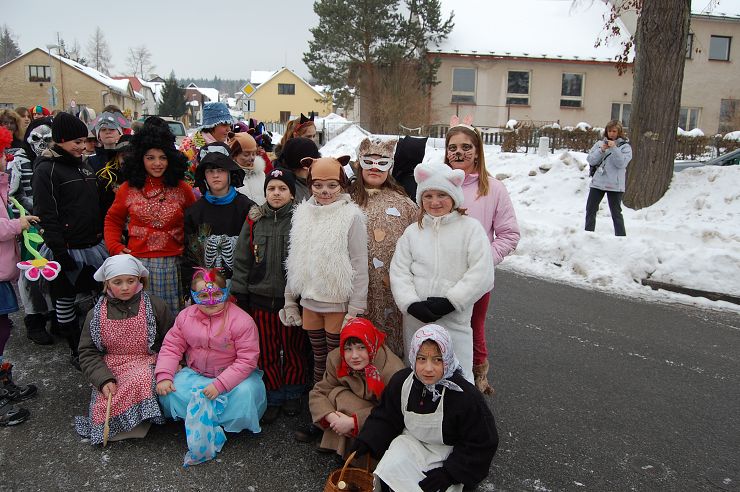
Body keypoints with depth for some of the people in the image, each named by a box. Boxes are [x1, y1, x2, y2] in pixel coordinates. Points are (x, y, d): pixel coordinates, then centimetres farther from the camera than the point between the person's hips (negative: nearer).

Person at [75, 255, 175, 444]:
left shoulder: (154, 306, -1)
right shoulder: (96, 315, 4)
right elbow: (88, 353, 5)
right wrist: (103, 379, -12)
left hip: (147, 364, -1)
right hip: (110, 370, 1)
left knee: (139, 382, -35)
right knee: (104, 403, -26)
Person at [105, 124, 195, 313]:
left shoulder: (182, 188, 4)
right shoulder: (128, 189, 5)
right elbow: (113, 220, 14)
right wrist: (115, 247, 1)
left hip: (172, 262, 0)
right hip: (138, 261, 0)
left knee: (171, 314, 4)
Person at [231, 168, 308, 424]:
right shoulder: (254, 221, 3)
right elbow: (241, 260, 6)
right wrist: (240, 296, 4)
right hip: (260, 301, 2)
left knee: (293, 350, 11)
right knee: (266, 353, 11)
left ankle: (292, 394, 31)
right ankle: (273, 398, 28)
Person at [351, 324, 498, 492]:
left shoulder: (466, 396, -26)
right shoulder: (401, 382, -12)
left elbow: (481, 445, -16)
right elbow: (386, 418, 3)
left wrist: (448, 473, -19)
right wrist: (366, 442, -12)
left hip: (449, 455, -3)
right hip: (411, 441, 4)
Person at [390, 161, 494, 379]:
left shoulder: (470, 227, -2)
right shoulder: (413, 231, 8)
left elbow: (482, 274, -10)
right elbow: (399, 272, 1)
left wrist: (450, 302, -16)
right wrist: (412, 304, -13)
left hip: (454, 321, -3)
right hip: (414, 320, 4)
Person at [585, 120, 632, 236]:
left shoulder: (625, 146, 1)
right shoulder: (599, 144, 9)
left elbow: (621, 163, -12)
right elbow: (590, 160, 1)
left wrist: (614, 148, -18)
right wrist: (601, 150, -12)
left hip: (615, 185, -4)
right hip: (597, 183, 4)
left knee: (616, 213, 0)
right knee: (590, 210, 8)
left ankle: (621, 236, 8)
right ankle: (588, 234, 20)